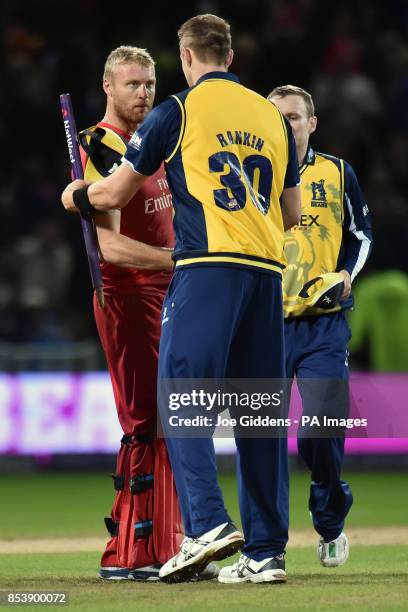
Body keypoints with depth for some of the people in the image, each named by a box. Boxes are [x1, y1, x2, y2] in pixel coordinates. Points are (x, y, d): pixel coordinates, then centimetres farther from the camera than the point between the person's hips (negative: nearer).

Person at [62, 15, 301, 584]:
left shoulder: (178, 111, 3)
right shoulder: (273, 116, 18)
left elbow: (114, 195, 8)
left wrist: (76, 195, 30)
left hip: (207, 266, -5)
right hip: (268, 271, 5)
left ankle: (207, 524, -23)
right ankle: (265, 551, 3)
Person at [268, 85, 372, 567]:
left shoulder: (336, 174, 8)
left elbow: (360, 234, 15)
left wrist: (346, 274, -3)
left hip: (324, 325, -1)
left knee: (321, 431, -9)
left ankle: (331, 525, 15)